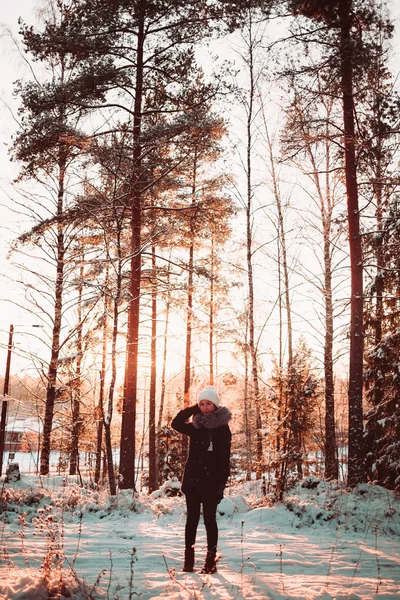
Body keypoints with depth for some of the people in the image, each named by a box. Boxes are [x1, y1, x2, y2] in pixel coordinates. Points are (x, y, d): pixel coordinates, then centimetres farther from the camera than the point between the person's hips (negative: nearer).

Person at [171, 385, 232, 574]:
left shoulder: (222, 428, -5)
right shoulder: (196, 427, 9)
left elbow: (224, 459, -8)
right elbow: (176, 424, 0)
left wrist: (222, 483, -14)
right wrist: (193, 409, -3)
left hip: (211, 481, -4)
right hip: (192, 479, 4)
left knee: (209, 519, 2)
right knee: (192, 518, 7)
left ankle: (211, 560, 10)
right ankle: (189, 559, 13)